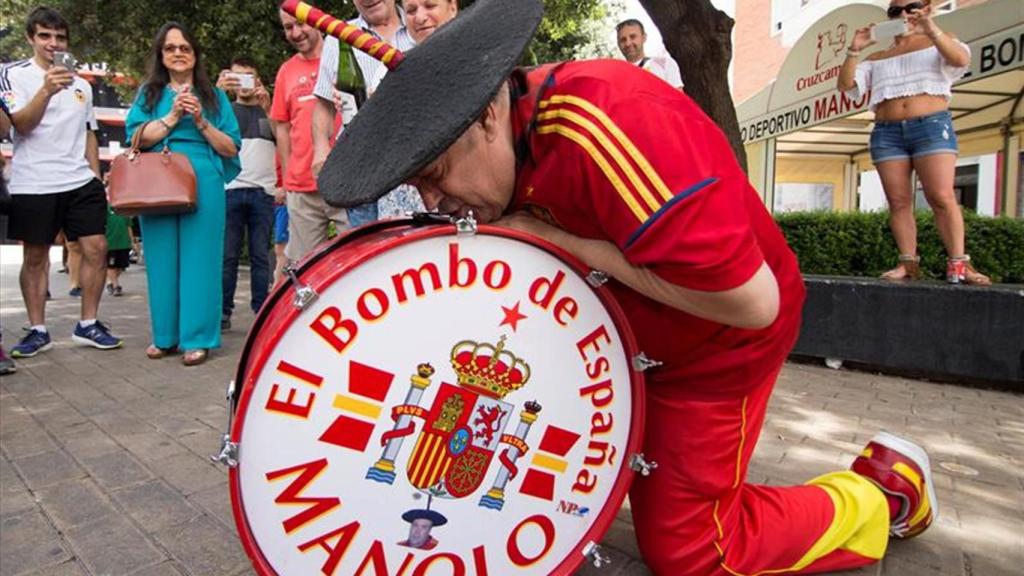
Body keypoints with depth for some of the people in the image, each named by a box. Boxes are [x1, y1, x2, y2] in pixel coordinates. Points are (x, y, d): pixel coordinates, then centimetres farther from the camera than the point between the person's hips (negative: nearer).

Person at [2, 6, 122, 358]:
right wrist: (46, 91, -25)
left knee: (96, 247, -4)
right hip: (33, 184, -3)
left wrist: (96, 178, 13)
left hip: (80, 181, 4)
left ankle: (87, 325, 7)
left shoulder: (81, 84, 17)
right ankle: (38, 331, 13)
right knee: (35, 256, 4)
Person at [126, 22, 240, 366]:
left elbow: (231, 148, 5)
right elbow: (136, 138, 2)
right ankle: (165, 336, 15)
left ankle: (197, 338, 0)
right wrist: (173, 116, -5)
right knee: (162, 259, 4)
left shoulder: (213, 96, 13)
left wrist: (201, 122, -7)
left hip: (203, 185, -2)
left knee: (199, 259, -5)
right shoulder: (148, 94, 17)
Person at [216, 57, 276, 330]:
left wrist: (268, 107, -12)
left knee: (261, 256, 1)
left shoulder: (270, 110, 19)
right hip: (230, 189, 0)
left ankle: (262, 311, 4)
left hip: (263, 191, 0)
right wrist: (217, 91, -17)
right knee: (227, 255, -2)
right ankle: (223, 312, 2)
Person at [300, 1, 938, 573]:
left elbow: (751, 303, -35)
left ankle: (889, 486, 20)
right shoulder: (496, 137, -9)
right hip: (619, 327, 7)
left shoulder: (605, 128, -36)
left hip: (721, 336, -7)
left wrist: (569, 244, -31)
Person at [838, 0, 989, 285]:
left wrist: (931, 30, -17)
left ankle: (958, 264, -13)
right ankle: (908, 263, -3)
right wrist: (854, 50, -3)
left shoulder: (937, 43, 17)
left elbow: (961, 59, -5)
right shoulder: (877, 59, 23)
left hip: (931, 126, -3)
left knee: (942, 197, -15)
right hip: (887, 133, 3)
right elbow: (846, 85, 10)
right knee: (898, 202, -5)